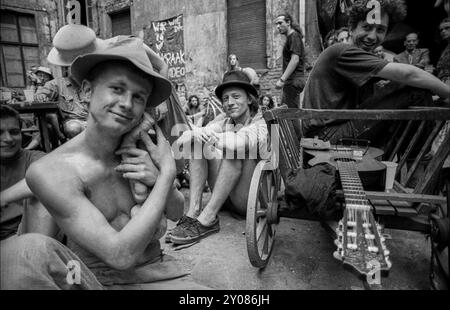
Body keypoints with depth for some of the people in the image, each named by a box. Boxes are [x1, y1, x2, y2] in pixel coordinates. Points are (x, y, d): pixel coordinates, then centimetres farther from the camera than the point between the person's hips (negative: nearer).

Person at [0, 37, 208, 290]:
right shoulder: (51, 171, -16)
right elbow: (121, 255, -22)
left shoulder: (143, 148, -5)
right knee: (25, 251, -30)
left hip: (155, 275, 2)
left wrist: (159, 179, -16)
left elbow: (176, 213, 6)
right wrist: (168, 171, -20)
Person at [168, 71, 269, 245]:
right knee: (198, 143, -10)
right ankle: (194, 211, -21)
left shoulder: (262, 124, -6)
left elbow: (240, 142, -32)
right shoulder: (224, 124, 8)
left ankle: (207, 219, -28)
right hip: (224, 196, 5)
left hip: (251, 199, -4)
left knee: (237, 148, -28)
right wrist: (195, 134, -30)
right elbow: (180, 142, -7)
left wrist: (209, 136, -18)